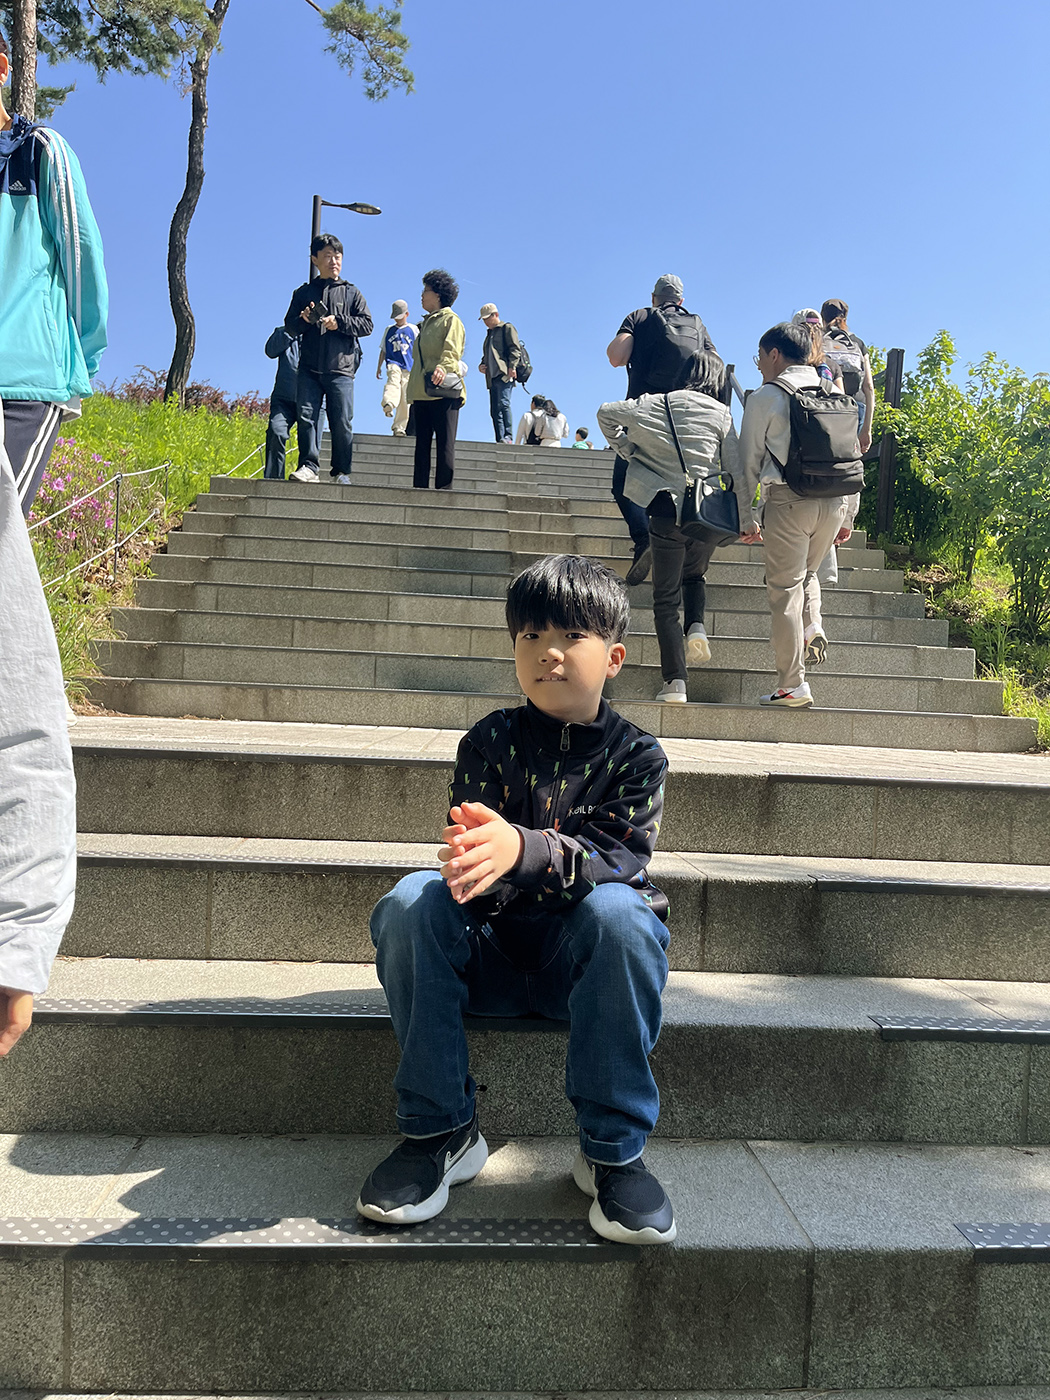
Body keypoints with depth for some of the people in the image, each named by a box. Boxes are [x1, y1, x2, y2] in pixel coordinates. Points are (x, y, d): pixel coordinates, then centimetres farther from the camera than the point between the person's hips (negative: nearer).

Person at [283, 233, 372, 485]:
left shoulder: (351, 293, 12)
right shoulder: (303, 292, 15)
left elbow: (367, 324, 3)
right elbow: (289, 326, 13)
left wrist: (339, 322, -10)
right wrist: (304, 320, -9)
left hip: (341, 369, -1)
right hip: (309, 369, 1)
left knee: (342, 422, -3)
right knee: (305, 415, -10)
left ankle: (342, 472, 6)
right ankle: (309, 465, -9)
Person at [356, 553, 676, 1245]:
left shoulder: (636, 755, -2)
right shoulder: (490, 741, 1)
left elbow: (616, 856, -19)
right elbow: (477, 873, -9)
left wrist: (522, 849, -40)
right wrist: (472, 859, -37)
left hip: (583, 955, -1)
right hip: (493, 950, 2)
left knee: (617, 910, -34)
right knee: (413, 900, -26)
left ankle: (614, 1151, -19)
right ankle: (443, 1131, -14)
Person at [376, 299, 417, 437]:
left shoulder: (414, 329, 13)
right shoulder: (389, 329, 17)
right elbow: (383, 350, 20)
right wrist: (379, 367, 16)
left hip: (408, 368, 1)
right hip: (393, 364, 0)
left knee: (405, 399, -5)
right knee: (393, 380, -34)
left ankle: (399, 427, 0)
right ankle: (389, 405, -61)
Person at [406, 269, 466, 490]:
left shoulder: (450, 319, 1)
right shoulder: (426, 322, 25)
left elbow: (452, 349, -18)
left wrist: (444, 366, -39)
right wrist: (412, 391, 20)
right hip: (422, 393, 8)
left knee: (445, 445, -7)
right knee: (422, 445, 6)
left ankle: (443, 490, -8)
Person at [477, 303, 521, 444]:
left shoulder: (507, 328, 6)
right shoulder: (489, 334, 29)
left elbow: (515, 349, -5)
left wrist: (512, 366, -18)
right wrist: (482, 365, 15)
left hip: (505, 375, -8)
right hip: (492, 377, 8)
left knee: (503, 404, -22)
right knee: (494, 410, 1)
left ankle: (508, 436, -23)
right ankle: (500, 440, 0)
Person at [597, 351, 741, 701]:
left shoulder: (654, 404, 7)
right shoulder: (720, 414, 4)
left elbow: (606, 413, 12)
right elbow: (736, 471, 2)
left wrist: (628, 451, 17)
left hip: (667, 511, -1)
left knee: (666, 599, 6)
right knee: (694, 576, 29)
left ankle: (675, 683, -3)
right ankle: (697, 627, 1)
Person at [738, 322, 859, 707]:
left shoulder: (764, 398, 0)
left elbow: (749, 461, -1)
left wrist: (746, 517, 4)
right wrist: (847, 517, 18)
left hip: (789, 500, -5)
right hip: (836, 500, 5)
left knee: (784, 589, 1)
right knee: (806, 573, 28)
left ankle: (792, 686, 1)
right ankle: (813, 628, 1)